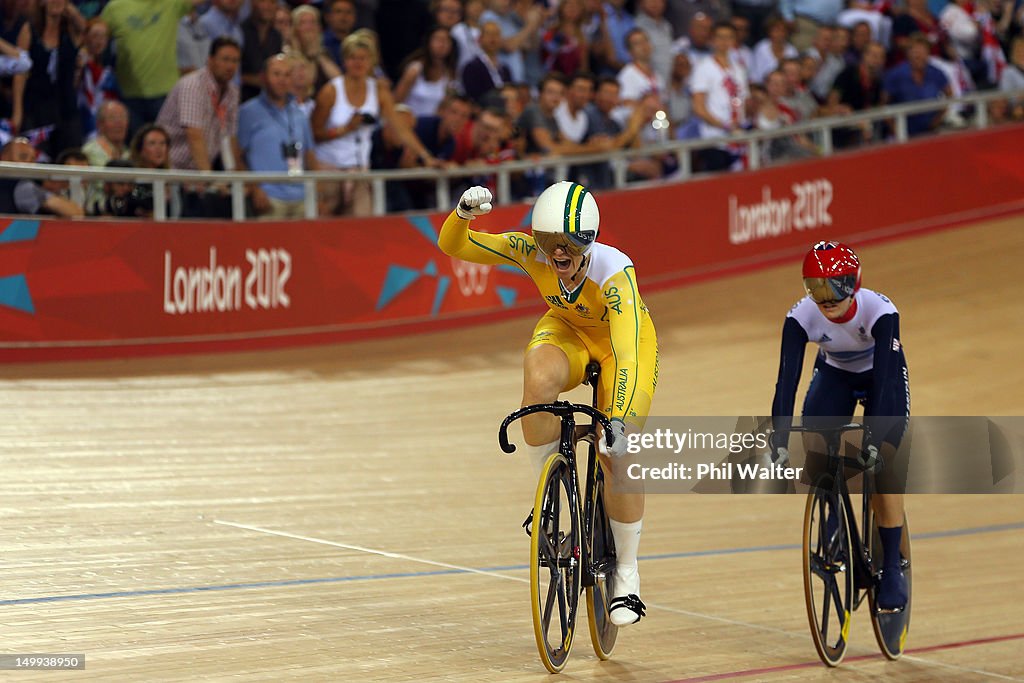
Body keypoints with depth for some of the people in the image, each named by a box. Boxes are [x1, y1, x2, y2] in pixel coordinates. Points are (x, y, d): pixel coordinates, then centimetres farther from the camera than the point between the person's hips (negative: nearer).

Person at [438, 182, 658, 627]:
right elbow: (452, 246, -23)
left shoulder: (614, 272, -38)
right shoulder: (530, 251, -27)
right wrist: (463, 213, -45)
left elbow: (626, 355, -46)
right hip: (566, 329, 3)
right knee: (538, 378, -34)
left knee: (618, 454, -16)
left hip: (624, 341, -3)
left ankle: (626, 574, 4)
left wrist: (618, 422, -57)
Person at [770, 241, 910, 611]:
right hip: (834, 374, 3)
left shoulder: (880, 311, -36)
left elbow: (884, 375, -39)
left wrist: (874, 438, -48)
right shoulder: (801, 316, -29)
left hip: (883, 376, -3)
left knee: (883, 462, -20)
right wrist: (780, 437, -44)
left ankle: (892, 567, -12)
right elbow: (787, 377, -32)